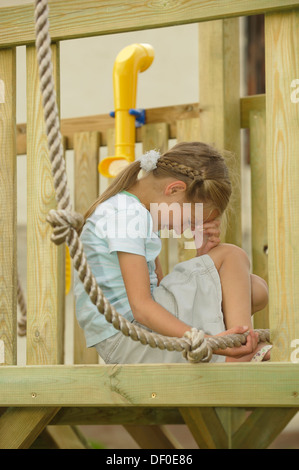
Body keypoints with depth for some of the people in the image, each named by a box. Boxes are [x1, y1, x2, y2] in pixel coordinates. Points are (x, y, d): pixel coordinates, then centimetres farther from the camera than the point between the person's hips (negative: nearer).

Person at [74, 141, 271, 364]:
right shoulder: (127, 214, -18)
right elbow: (140, 307, -25)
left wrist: (202, 258, 1)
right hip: (124, 340, -10)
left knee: (256, 289, 5)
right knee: (231, 257, -9)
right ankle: (239, 358, -18)